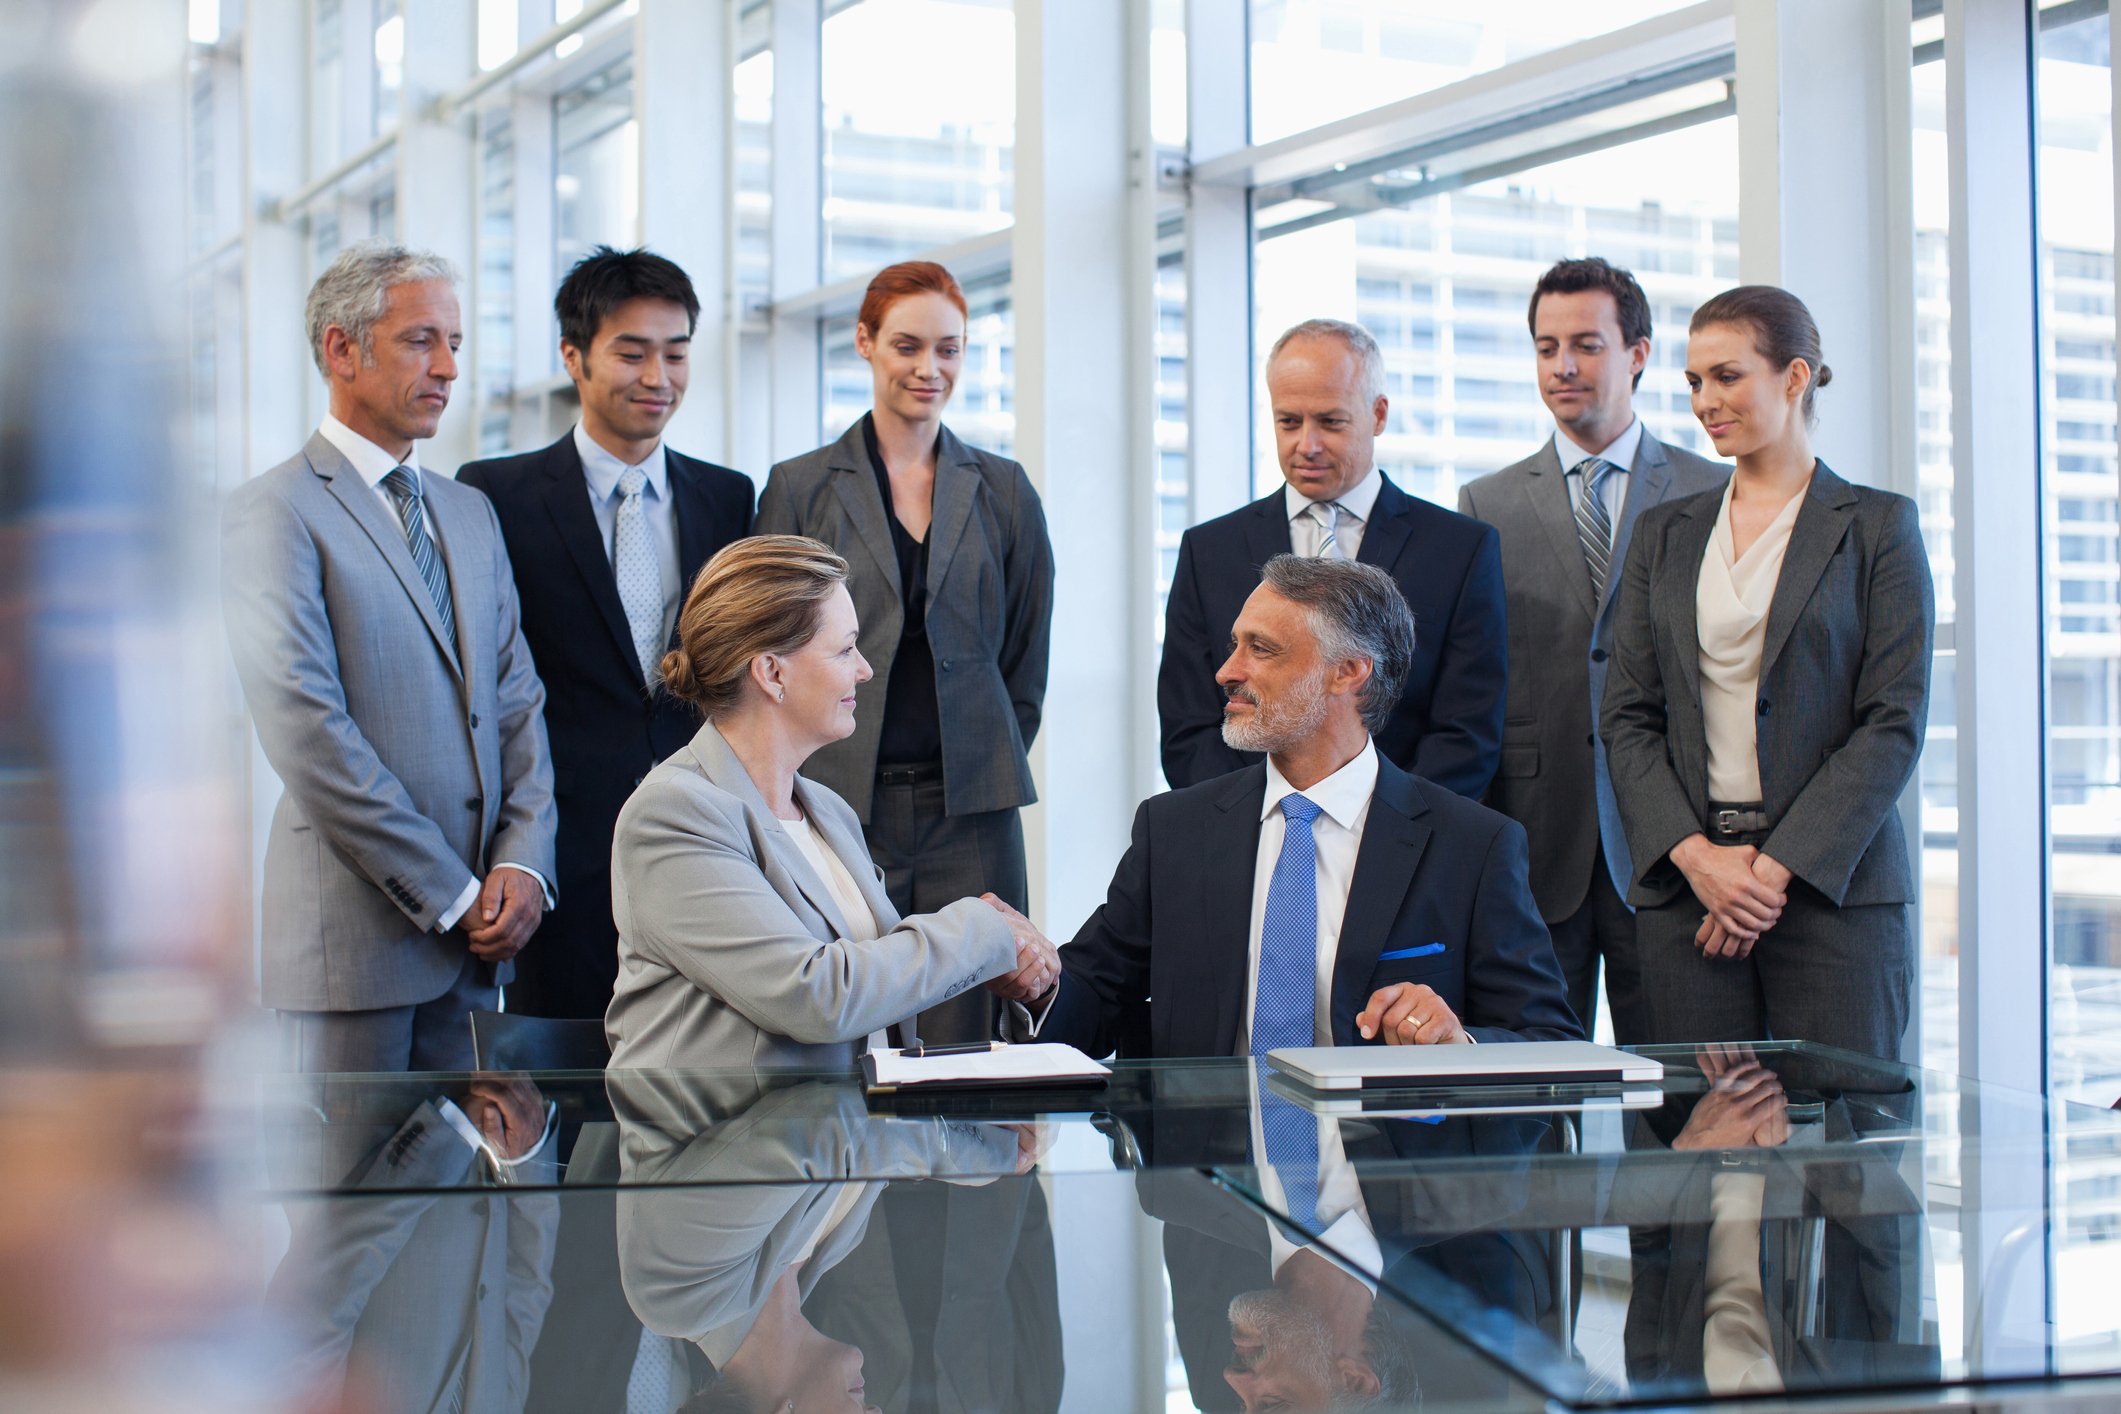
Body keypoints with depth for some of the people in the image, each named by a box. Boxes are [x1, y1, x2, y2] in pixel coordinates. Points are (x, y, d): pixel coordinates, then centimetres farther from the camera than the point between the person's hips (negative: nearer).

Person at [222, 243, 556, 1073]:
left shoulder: (470, 513, 17)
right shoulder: (274, 513, -6)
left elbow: (517, 698, 14)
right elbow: (307, 734, -14)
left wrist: (522, 859, -3)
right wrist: (449, 895, -13)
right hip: (354, 929, -6)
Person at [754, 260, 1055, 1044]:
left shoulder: (1003, 492, 11)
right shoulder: (799, 488, 6)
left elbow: (1028, 655, 15)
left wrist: (989, 766, 9)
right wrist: (807, 780, 1)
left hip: (970, 809, 1)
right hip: (843, 804, -1)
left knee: (965, 1035, 0)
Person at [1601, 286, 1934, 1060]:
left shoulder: (1878, 525, 3)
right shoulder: (1664, 534, 14)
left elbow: (1895, 723, -4)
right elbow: (1627, 718, 8)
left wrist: (1778, 866, -12)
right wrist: (1694, 853, -8)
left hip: (1832, 884, -3)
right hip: (1682, 885, 3)